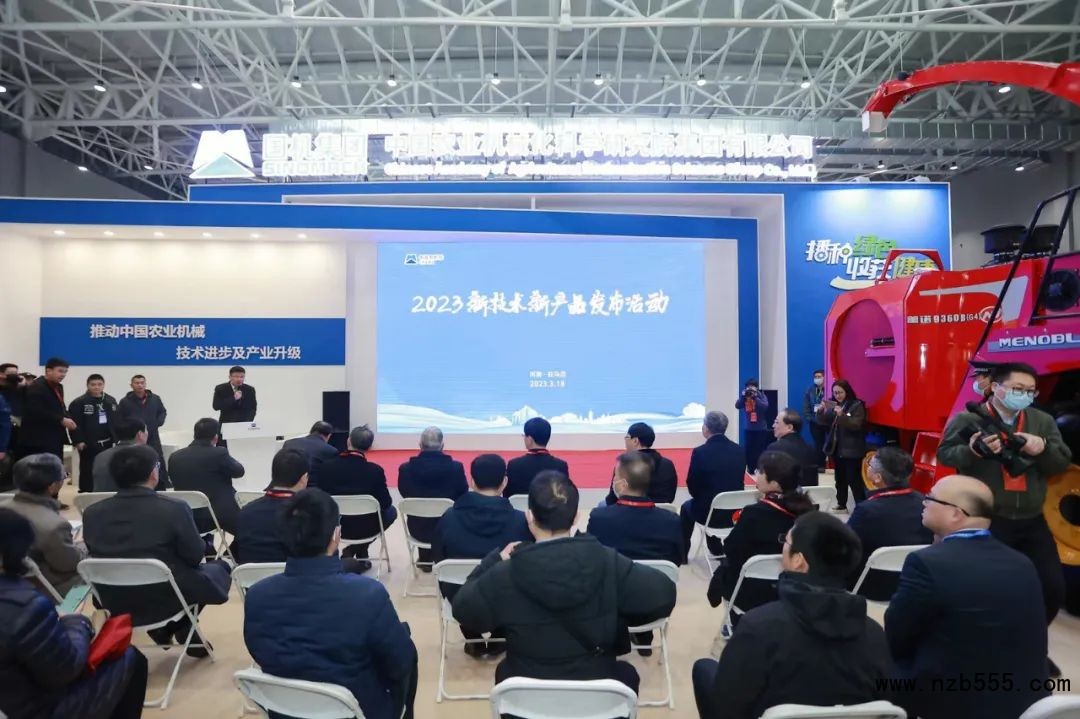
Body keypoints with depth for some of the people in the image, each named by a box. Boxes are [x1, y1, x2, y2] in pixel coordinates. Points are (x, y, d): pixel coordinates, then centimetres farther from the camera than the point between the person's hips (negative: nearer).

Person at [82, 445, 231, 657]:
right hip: (164, 600, -5)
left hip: (113, 605, 5)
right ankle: (181, 630, 21)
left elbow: (99, 558, 9)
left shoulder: (91, 512, -6)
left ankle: (163, 629, 22)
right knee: (219, 567, 21)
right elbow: (195, 557, -9)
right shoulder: (174, 508, -19)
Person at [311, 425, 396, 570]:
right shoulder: (375, 470, -20)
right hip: (365, 528, -3)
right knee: (391, 511, 25)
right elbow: (385, 503, -9)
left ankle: (352, 549, 25)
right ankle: (358, 548, 14)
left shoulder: (325, 466, -14)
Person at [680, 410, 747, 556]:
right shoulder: (739, 450, -2)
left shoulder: (700, 452, -18)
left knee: (687, 507, 28)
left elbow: (692, 485, -8)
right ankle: (716, 549, 44)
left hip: (709, 512, -4)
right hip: (735, 511, 5)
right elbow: (737, 481, 9)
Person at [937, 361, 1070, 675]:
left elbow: (1063, 463, 8)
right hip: (984, 521, -5)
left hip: (1032, 522, 5)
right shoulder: (967, 419, -4)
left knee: (1053, 587, 9)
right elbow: (944, 455, -7)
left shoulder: (1043, 421, 11)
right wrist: (973, 450, -25)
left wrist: (1043, 449, -13)